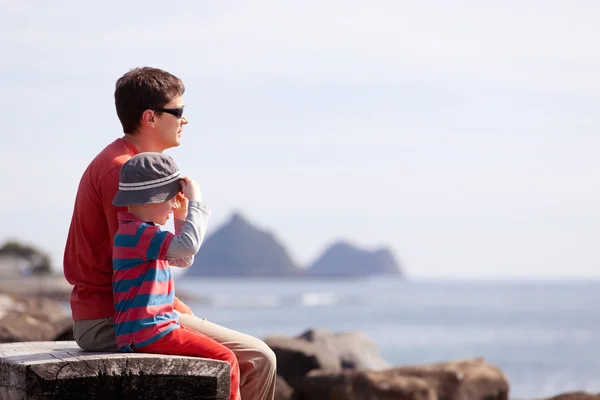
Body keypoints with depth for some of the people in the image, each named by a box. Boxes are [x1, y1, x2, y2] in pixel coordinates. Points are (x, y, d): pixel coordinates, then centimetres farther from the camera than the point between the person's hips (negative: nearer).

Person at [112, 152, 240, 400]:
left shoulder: (141, 233, 18)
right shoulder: (135, 233, -16)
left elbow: (183, 259, 29)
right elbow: (188, 245, -26)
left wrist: (181, 217, 19)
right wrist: (195, 202, -15)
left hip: (155, 327, 11)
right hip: (146, 333, -11)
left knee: (222, 357, 14)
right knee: (224, 359, -13)